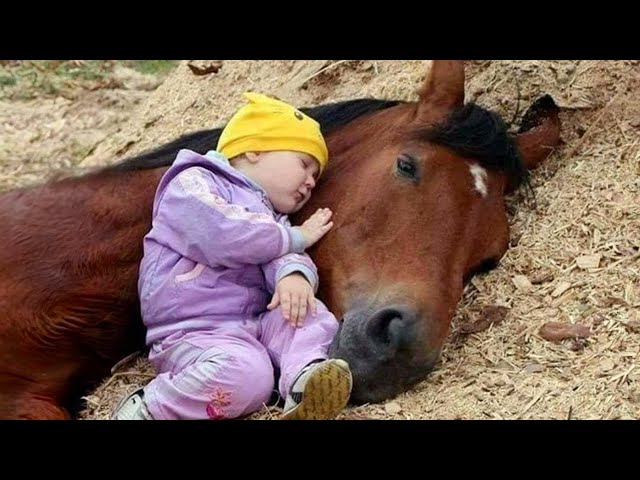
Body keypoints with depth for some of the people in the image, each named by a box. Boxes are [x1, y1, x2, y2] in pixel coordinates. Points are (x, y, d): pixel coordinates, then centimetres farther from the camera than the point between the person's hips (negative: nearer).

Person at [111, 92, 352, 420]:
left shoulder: (270, 219, 24)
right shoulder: (193, 184, -2)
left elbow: (279, 256, 3)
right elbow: (222, 237, -21)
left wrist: (294, 273, -24)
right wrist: (295, 237, -7)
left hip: (253, 324, 8)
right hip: (191, 334, -8)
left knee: (313, 314, -10)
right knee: (247, 375, -32)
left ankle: (304, 375, -34)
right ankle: (145, 408, -19)